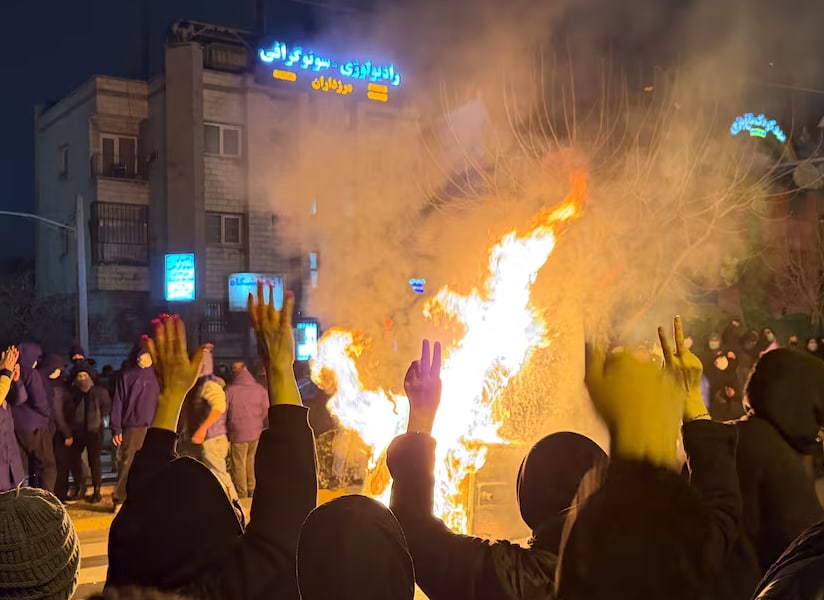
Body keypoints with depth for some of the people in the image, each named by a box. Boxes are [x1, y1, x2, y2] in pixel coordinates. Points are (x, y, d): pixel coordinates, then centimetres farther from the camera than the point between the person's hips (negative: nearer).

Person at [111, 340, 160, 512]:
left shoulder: (156, 375, 11)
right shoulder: (126, 376, 5)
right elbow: (117, 403, 2)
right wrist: (116, 429, -5)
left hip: (154, 428, 2)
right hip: (132, 427, -2)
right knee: (126, 464, -3)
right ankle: (119, 500, 6)